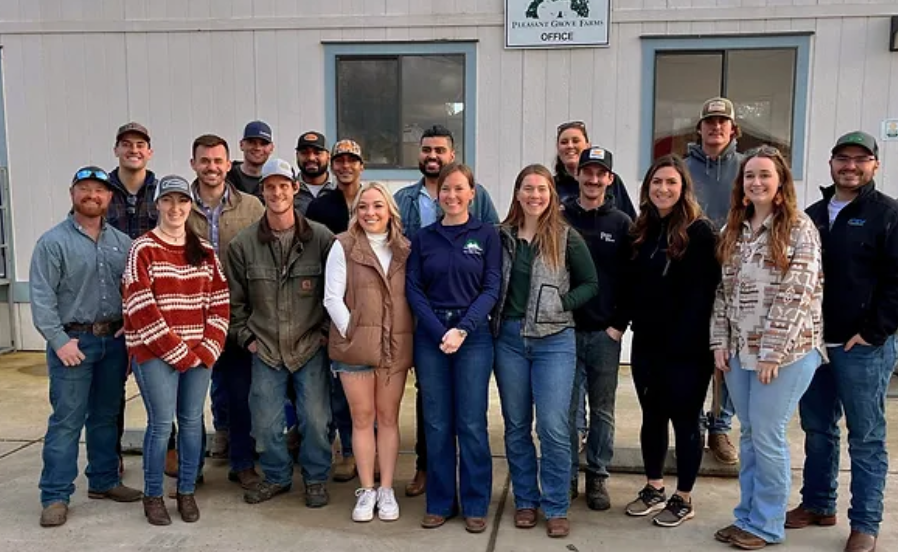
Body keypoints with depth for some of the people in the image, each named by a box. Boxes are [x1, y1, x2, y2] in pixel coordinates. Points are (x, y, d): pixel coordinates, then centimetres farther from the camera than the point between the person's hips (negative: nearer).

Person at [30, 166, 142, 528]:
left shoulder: (122, 242, 10)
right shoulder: (53, 242, -4)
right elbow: (41, 298, -10)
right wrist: (59, 341, -15)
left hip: (114, 340, 5)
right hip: (73, 340, -4)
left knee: (106, 416, 14)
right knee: (66, 421, -2)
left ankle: (104, 480, 27)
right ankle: (56, 496, 7)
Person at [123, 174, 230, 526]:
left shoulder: (204, 252, 9)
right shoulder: (143, 250, -5)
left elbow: (219, 303, 7)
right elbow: (142, 311, -11)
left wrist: (208, 349, -5)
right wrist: (178, 353, -13)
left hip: (200, 353, 4)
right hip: (155, 353, -4)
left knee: (192, 421, 10)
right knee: (161, 424, 0)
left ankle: (187, 492, 24)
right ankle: (153, 496, 18)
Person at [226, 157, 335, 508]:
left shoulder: (321, 238, -6)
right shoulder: (243, 244, 0)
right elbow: (235, 298, 8)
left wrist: (326, 330, -2)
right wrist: (245, 336, 3)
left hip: (311, 346, -2)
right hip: (264, 348, 2)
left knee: (315, 418, 4)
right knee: (266, 421, 9)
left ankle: (316, 478, 25)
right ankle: (277, 476, 31)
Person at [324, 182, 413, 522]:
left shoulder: (405, 249, 8)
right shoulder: (343, 246, -1)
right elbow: (332, 297, -5)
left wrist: (409, 336, 1)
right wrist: (351, 334, -11)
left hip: (396, 348, 2)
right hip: (355, 345, -2)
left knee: (389, 418, 9)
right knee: (362, 419, 6)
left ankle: (386, 490, 20)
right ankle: (366, 491, 18)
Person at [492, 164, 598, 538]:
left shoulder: (566, 237, -2)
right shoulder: (501, 236, 4)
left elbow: (591, 284, 3)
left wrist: (560, 305, -9)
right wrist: (496, 313, -3)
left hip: (554, 340, -2)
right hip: (509, 338, 3)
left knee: (553, 427, -4)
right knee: (516, 426, 10)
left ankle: (556, 508, 12)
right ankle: (525, 501, 25)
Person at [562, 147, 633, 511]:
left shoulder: (621, 224, 5)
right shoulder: (560, 218, 3)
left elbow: (631, 279, 2)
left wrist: (620, 324, -5)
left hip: (605, 332, 1)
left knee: (602, 409, 8)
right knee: (566, 408, 5)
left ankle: (598, 477, 21)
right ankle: (567, 476, 18)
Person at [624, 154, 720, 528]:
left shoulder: (699, 233, -10)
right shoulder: (641, 231, 10)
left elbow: (702, 293, -14)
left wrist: (679, 340, -18)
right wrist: (636, 320, 2)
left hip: (685, 348, -6)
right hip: (646, 344, 6)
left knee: (684, 421, 7)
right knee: (652, 416, 15)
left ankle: (684, 499, 21)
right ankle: (654, 489, 31)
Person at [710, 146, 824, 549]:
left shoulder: (799, 228, -8)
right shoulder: (735, 229, 10)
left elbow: (796, 295, -14)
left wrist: (772, 353, -16)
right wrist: (720, 342, 4)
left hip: (785, 352, -6)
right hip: (739, 351, 6)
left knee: (767, 436, 0)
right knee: (749, 436, 13)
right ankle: (748, 516, 25)